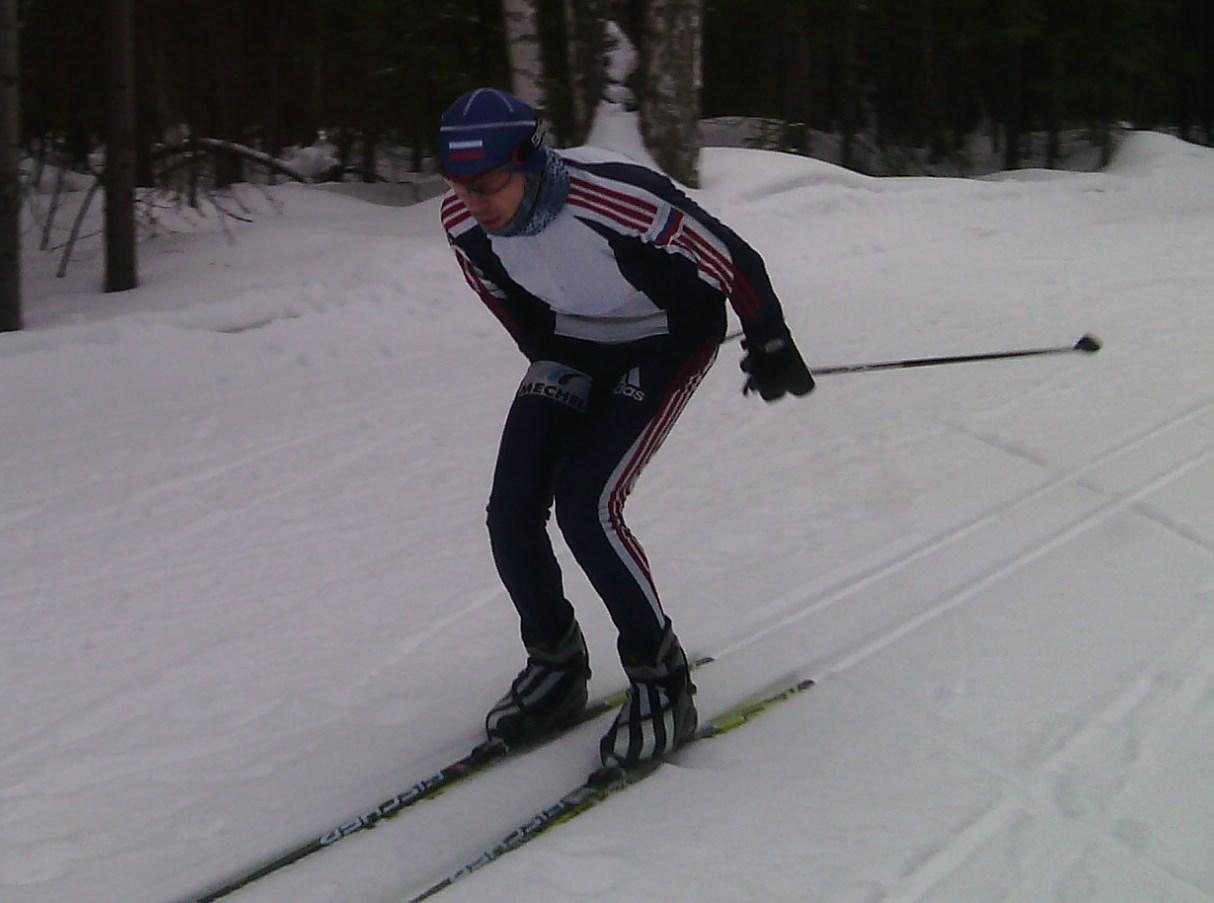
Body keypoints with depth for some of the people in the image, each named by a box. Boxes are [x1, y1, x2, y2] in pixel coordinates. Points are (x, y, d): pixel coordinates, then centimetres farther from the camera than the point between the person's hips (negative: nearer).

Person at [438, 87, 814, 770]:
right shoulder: (463, 222, -20)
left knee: (586, 506, -21)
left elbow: (732, 260, -24)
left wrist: (770, 346, -10)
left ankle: (664, 684, -5)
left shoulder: (617, 200, -38)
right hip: (572, 350, 6)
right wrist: (552, 365, 13)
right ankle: (556, 669, 18)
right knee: (512, 515, -6)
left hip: (668, 342, -6)